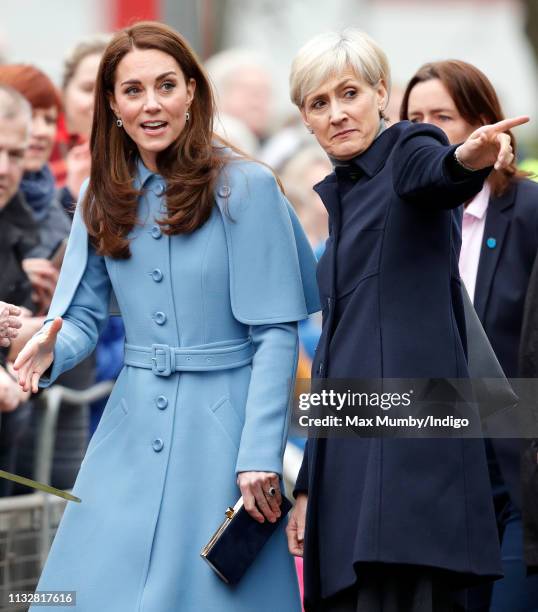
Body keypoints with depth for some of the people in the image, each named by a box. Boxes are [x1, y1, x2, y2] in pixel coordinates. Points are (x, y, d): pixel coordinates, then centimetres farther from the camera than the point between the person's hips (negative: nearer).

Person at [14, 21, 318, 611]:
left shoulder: (246, 187, -8)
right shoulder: (103, 199, 7)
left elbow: (276, 333, -10)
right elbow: (83, 314, 7)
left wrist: (260, 455, -16)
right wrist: (51, 351, -17)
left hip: (220, 426, -4)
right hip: (131, 425, 5)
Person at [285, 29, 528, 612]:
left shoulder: (409, 150, 2)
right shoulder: (340, 196, 23)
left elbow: (430, 175, -25)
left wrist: (468, 160, -50)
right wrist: (307, 489, 22)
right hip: (348, 452, 8)